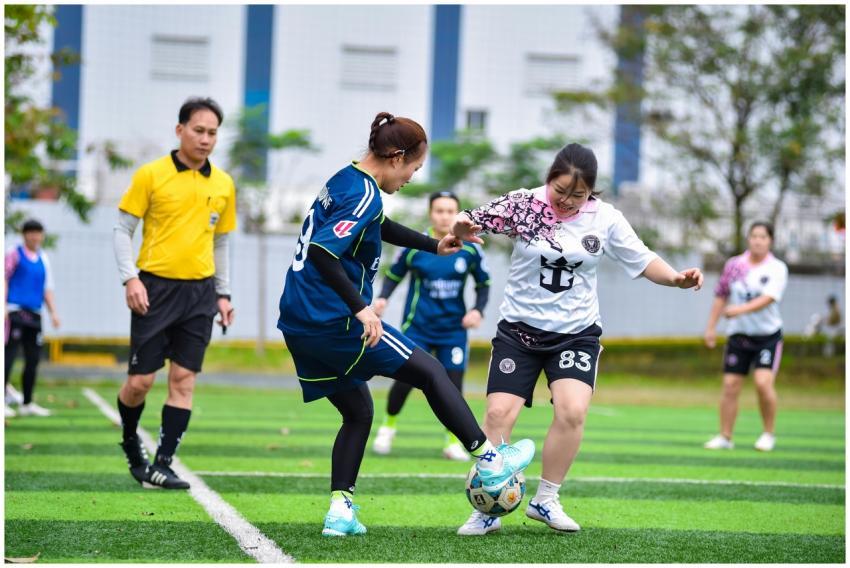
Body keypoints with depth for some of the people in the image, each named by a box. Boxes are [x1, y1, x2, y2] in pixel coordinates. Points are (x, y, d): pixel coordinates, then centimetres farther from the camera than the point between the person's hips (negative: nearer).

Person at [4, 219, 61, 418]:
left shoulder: (43, 258, 17)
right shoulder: (15, 254, 1)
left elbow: (47, 288, 20)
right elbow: (5, 280, -3)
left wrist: (53, 312, 12)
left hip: (34, 314, 6)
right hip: (15, 311, -6)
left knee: (33, 359, 5)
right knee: (9, 355, -9)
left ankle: (27, 403, 12)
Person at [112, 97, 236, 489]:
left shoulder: (223, 185, 9)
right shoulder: (151, 175, -3)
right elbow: (122, 228, -1)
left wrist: (223, 294, 13)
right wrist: (130, 278, -12)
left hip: (199, 293, 3)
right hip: (155, 288, -3)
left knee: (183, 379, -2)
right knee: (140, 380, -4)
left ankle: (161, 465, 2)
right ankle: (130, 442, 25)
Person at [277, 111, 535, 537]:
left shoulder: (344, 181, 13)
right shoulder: (364, 193, -16)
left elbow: (380, 229, 31)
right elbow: (322, 252, -28)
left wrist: (435, 246, 35)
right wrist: (360, 308, -29)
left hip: (299, 326, 9)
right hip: (335, 322, -9)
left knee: (358, 411, 19)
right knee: (429, 371, 5)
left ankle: (340, 509, 9)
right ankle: (489, 462, 11)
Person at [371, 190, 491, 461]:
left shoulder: (470, 249, -3)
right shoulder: (414, 246, -7)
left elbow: (483, 283, 9)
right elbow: (394, 274, 5)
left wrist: (478, 309, -7)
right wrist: (383, 297, -12)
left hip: (453, 329, 1)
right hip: (417, 326, -1)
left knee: (453, 384, -3)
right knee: (405, 380, -6)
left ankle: (453, 442, 15)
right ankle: (388, 427, 21)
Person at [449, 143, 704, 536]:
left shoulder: (605, 218, -5)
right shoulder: (524, 204, -10)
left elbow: (642, 261, 3)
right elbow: (468, 225, -10)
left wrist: (676, 278, -15)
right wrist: (461, 228, -34)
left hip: (576, 332, 1)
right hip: (519, 329, -1)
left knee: (572, 410, -19)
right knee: (500, 412, -11)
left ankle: (545, 501, -1)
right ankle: (488, 510, 2)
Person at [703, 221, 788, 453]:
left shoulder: (777, 268, -6)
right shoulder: (734, 265, 4)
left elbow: (767, 298, -20)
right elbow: (721, 296, 11)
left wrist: (740, 310, -34)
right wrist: (711, 327, 8)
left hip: (768, 336, -3)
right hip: (738, 335, 3)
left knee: (763, 383, -16)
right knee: (730, 386, -1)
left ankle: (769, 434, 1)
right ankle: (725, 437, 8)